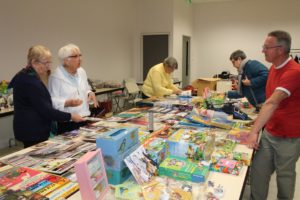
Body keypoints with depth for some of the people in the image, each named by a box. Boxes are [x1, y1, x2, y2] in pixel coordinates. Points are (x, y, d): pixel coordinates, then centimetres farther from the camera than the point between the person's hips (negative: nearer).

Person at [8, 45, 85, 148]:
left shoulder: (25, 76, 12)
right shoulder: (30, 80, -21)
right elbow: (45, 110, -24)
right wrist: (70, 116, -18)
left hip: (30, 129, 11)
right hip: (33, 131, -11)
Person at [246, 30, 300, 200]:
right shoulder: (274, 67, 4)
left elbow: (272, 103, -33)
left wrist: (254, 131, -38)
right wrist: (260, 125, 10)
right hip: (269, 132, 7)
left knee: (284, 174, 12)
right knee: (259, 170, 8)